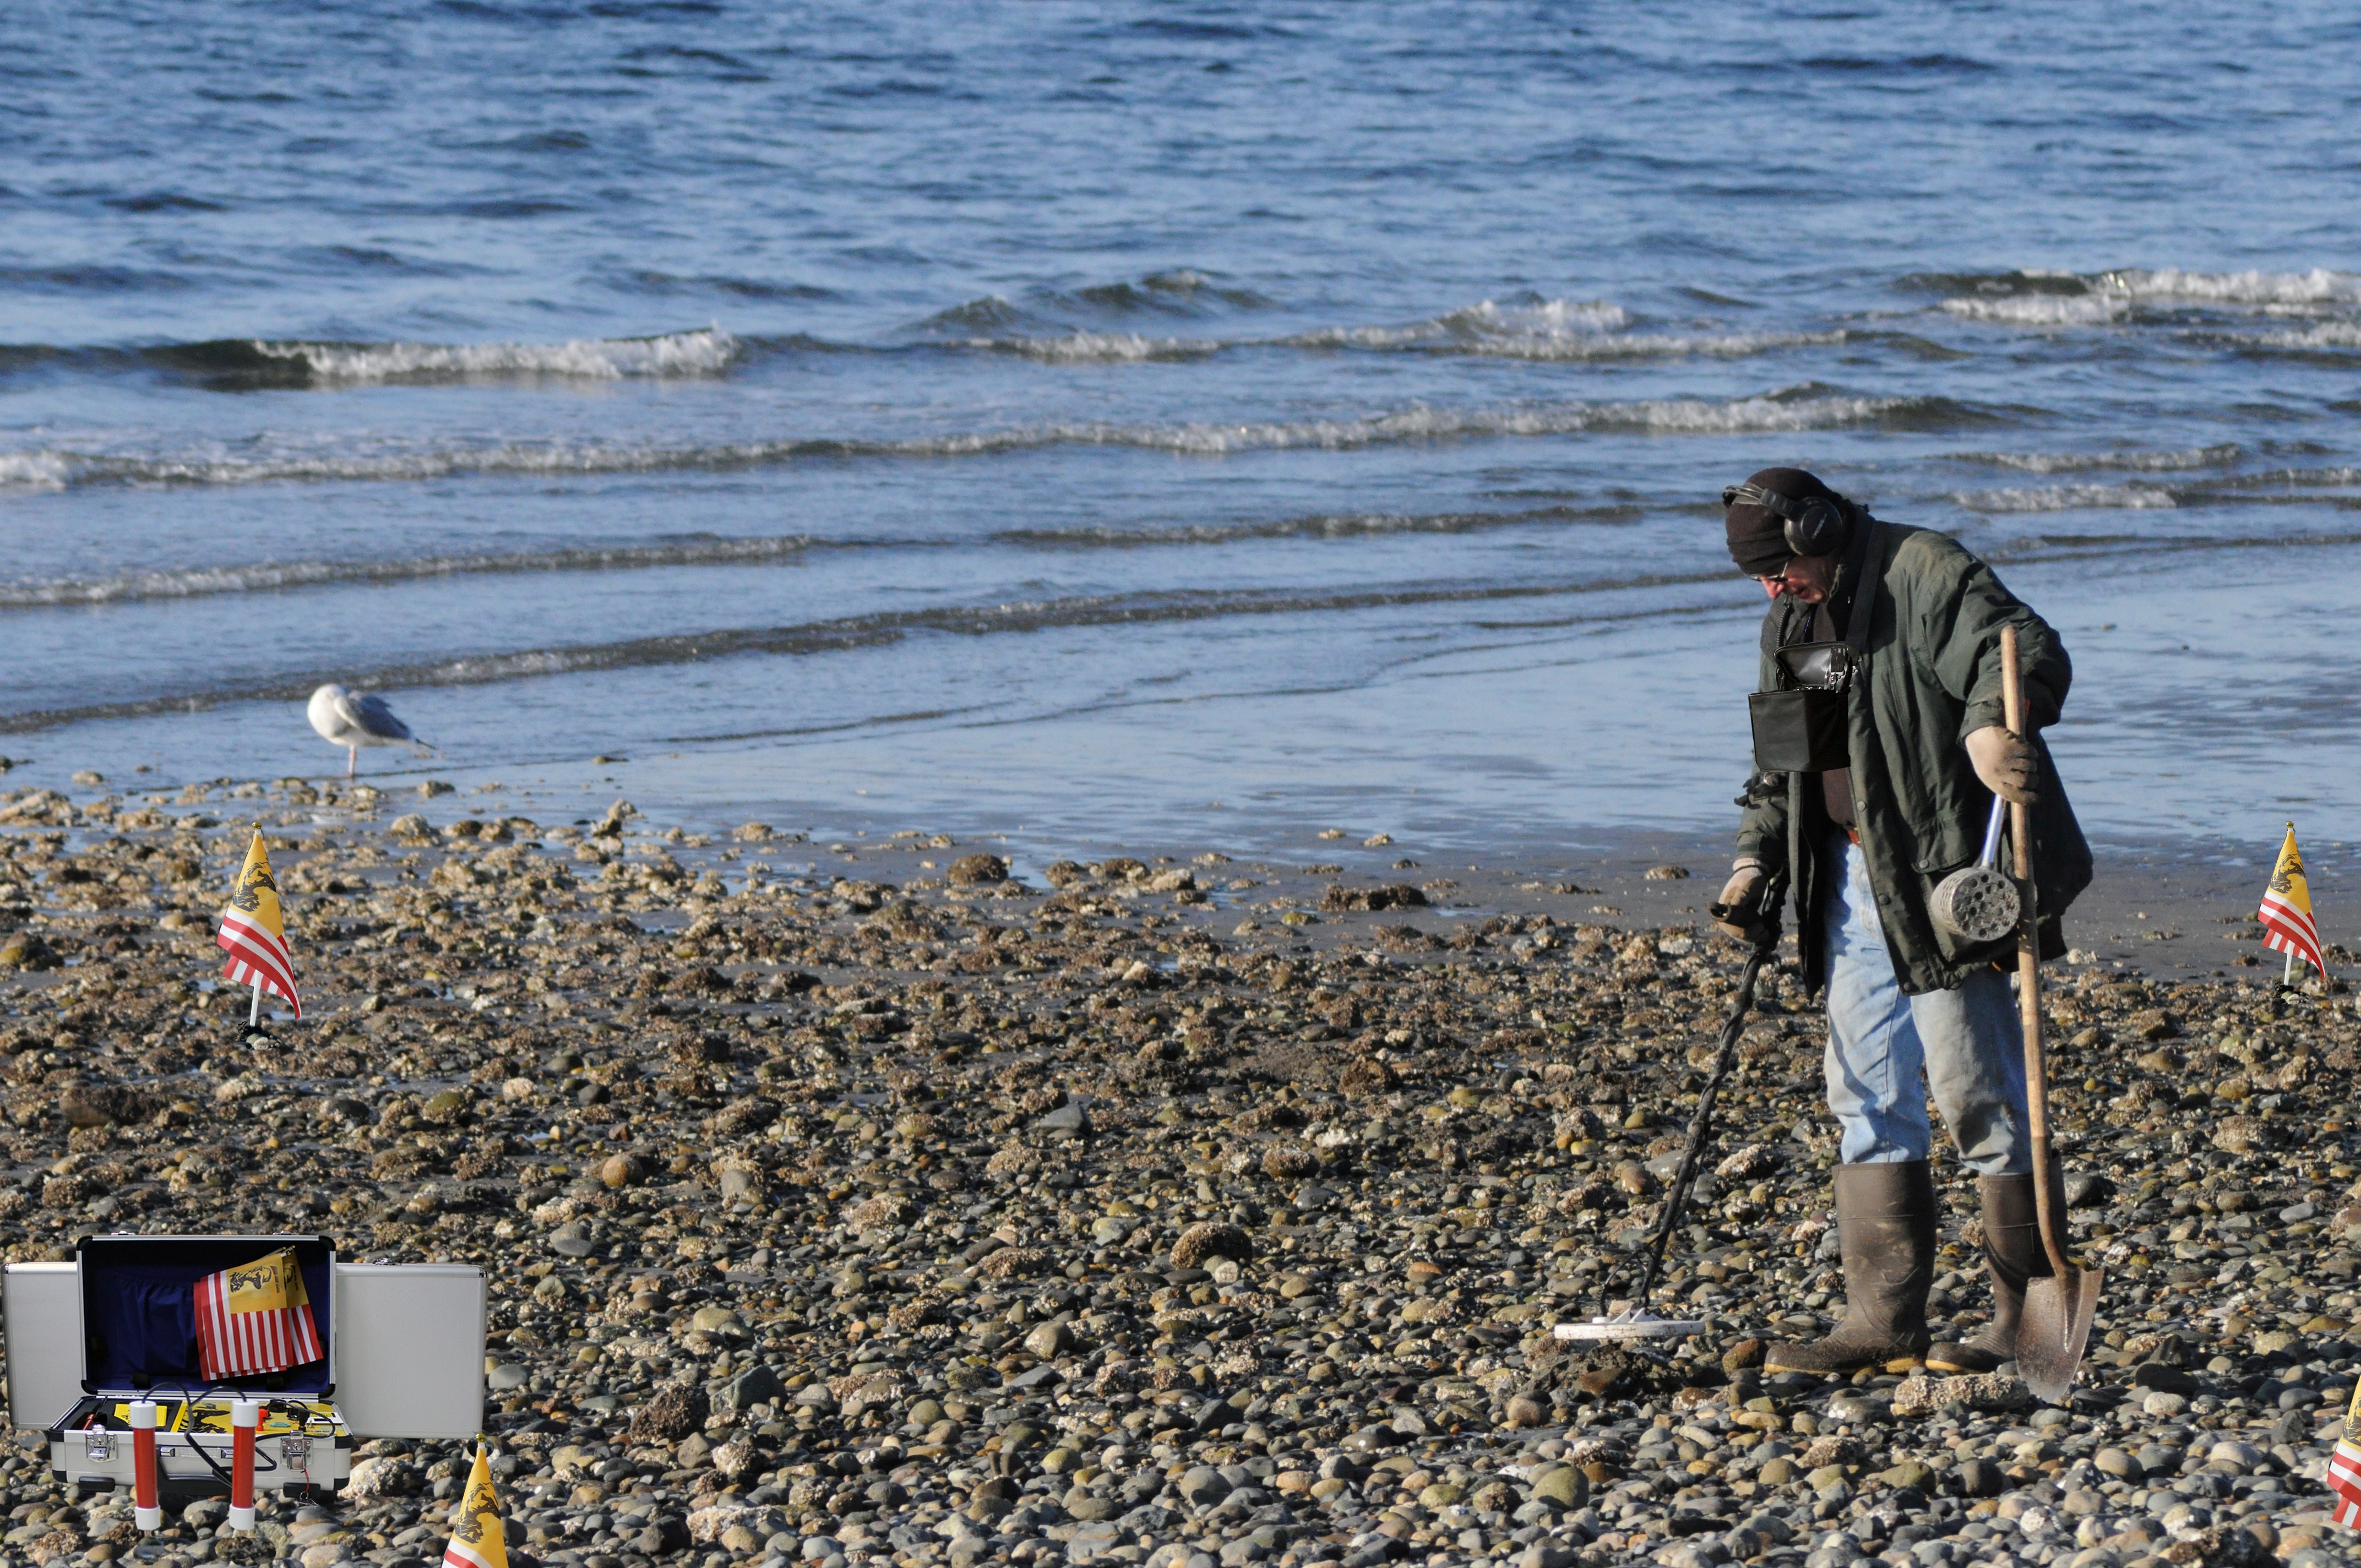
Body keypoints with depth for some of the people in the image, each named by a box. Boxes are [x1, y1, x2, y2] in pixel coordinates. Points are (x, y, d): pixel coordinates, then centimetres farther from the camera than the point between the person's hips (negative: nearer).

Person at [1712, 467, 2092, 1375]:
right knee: (1868, 1096, 8)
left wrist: (1988, 722, -43)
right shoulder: (1791, 620, 17)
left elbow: (2028, 653, -24)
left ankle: (2027, 1316, 4)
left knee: (1976, 1092, -5)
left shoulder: (1924, 576, -10)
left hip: (1940, 883, -9)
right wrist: (1757, 859, 14)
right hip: (1852, 883, 9)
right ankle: (1884, 1321, 11)